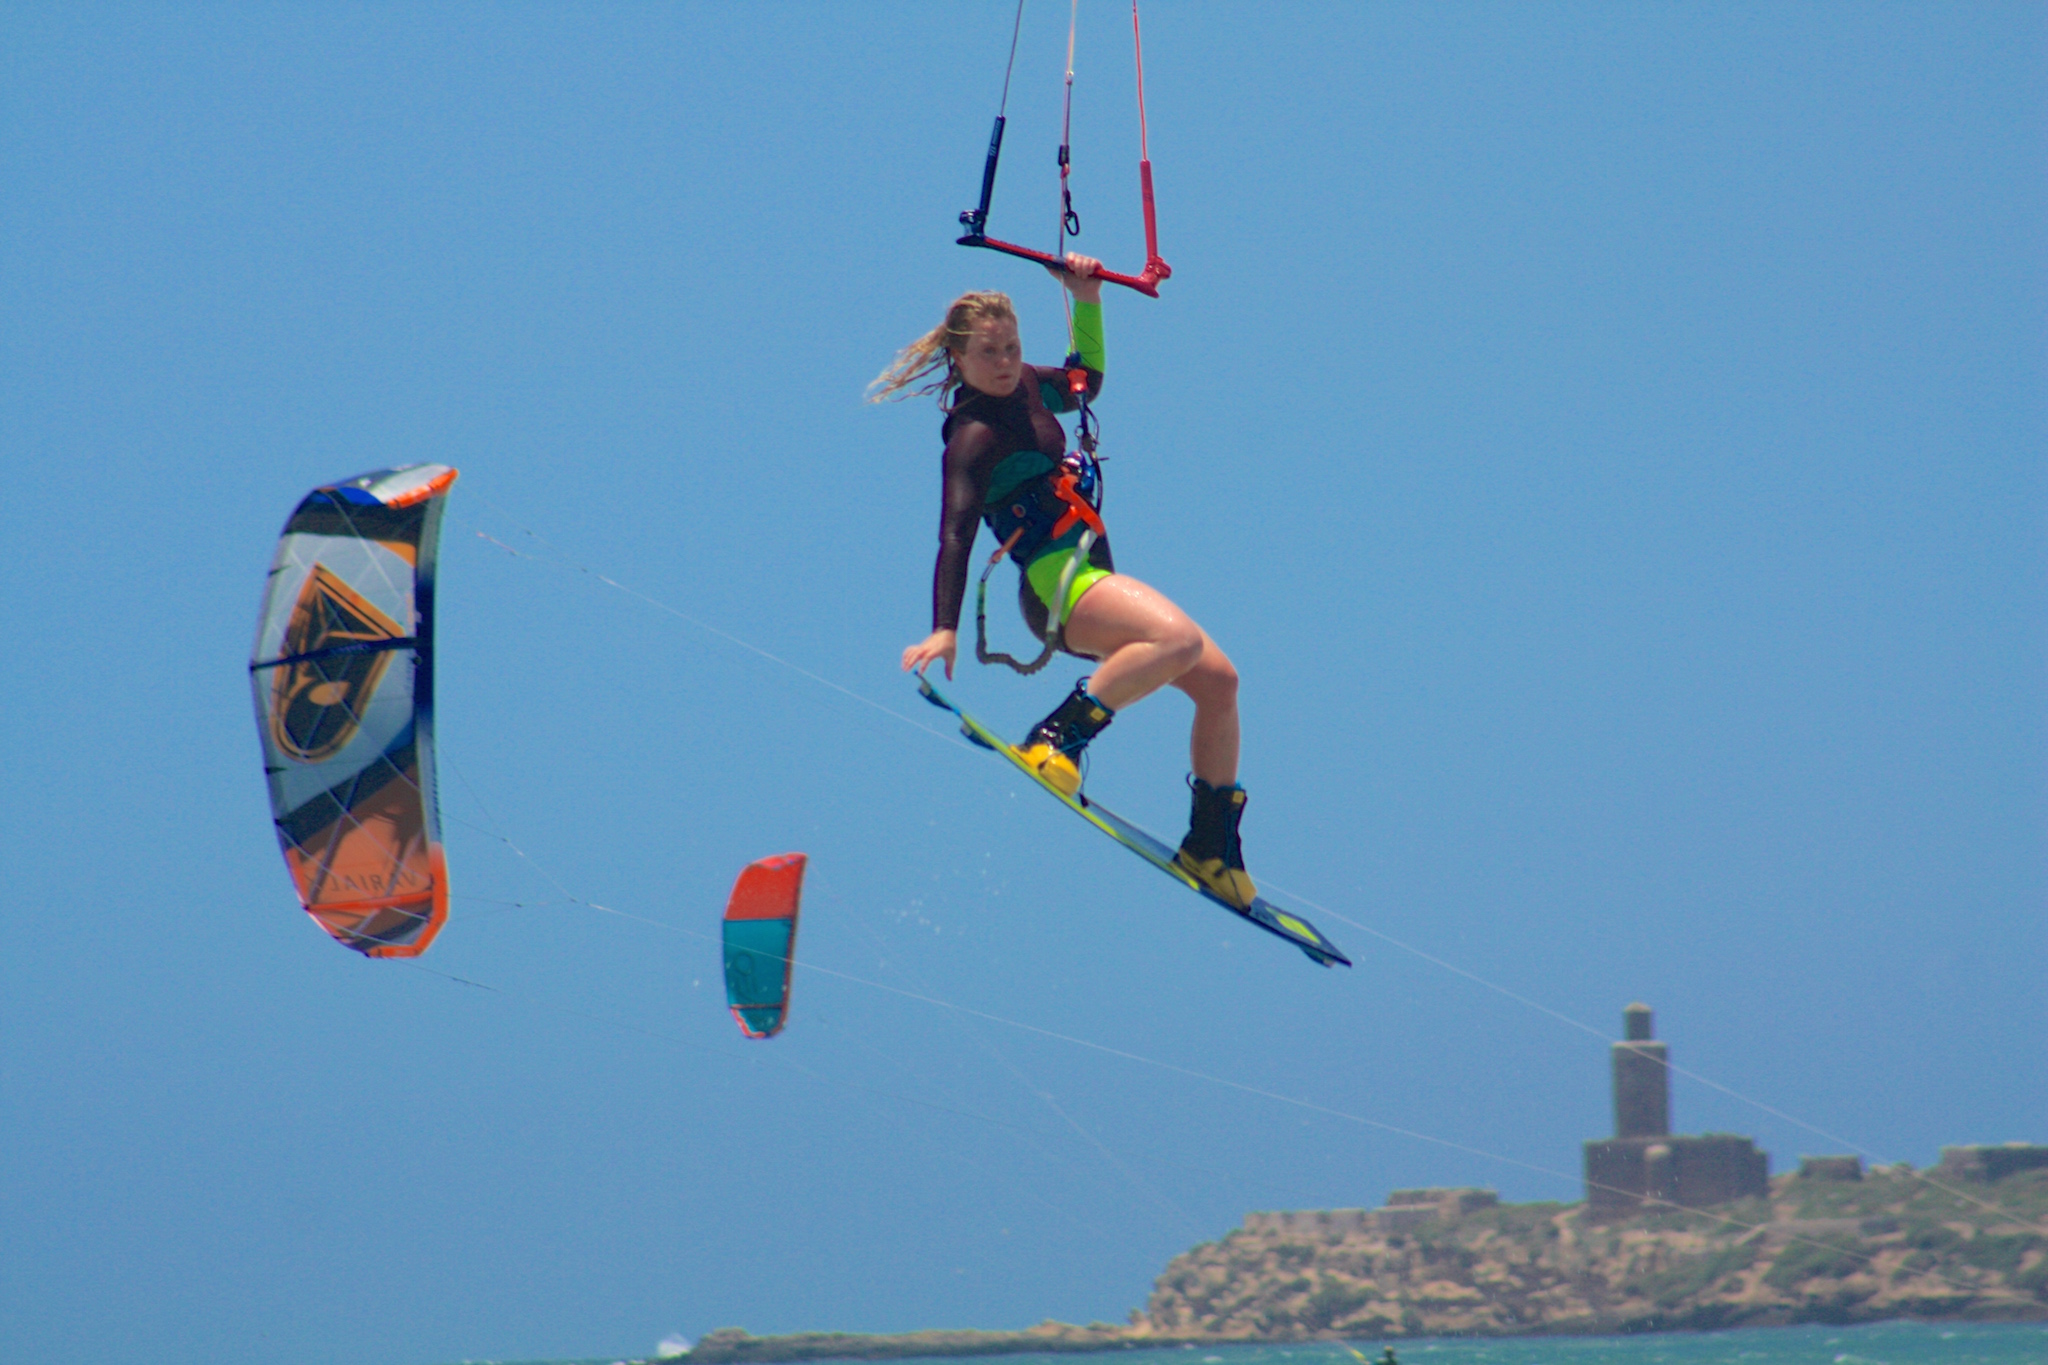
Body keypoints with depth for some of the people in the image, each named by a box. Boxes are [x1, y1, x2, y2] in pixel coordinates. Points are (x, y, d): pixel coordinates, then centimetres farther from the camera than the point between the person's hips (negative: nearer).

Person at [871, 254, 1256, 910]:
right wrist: (945, 629, -31)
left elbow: (1086, 381, 35)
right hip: (1058, 584, -9)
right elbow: (955, 537, -20)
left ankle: (1212, 849, 11)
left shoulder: (1028, 387, 14)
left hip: (1093, 577, 9)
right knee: (1179, 638, -33)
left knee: (1217, 678, 3)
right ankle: (1055, 740, -28)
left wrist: (1087, 303, 21)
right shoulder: (972, 438, -11)